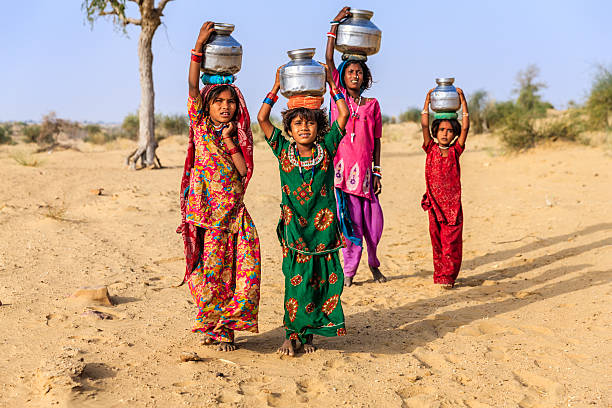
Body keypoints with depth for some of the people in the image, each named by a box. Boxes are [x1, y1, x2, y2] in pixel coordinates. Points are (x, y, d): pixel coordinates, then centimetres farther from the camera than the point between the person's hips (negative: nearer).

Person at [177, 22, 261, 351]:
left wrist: (229, 140, -6)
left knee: (244, 265, -7)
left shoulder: (240, 136, 11)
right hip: (206, 209, -2)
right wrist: (198, 48, -13)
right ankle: (213, 324, 16)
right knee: (210, 267, -1)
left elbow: (244, 171, -3)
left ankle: (226, 326, 5)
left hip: (233, 211, 2)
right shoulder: (200, 125, 5)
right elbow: (193, 88, -8)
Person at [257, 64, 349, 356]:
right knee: (297, 280, -3)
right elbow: (262, 118, -1)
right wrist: (277, 86, 0)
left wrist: (330, 83, 4)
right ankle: (291, 334, 9)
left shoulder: (326, 149, 4)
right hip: (294, 227, -1)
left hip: (323, 225, 1)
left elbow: (343, 115, 1)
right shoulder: (283, 151, 4)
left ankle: (308, 334, 16)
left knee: (322, 280, 3)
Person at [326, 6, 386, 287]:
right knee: (348, 219, 1)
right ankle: (349, 271, 11)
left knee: (373, 222, 2)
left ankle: (373, 263, 26)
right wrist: (335, 25, -5)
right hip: (342, 166, -1)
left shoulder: (372, 104, 10)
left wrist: (377, 173, 6)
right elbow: (329, 60, -3)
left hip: (364, 168, 2)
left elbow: (376, 140, 11)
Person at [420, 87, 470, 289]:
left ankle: (448, 277, 5)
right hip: (434, 202, 1)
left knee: (452, 242, -2)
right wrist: (428, 100, -5)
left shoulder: (455, 151, 3)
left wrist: (463, 101, -5)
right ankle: (439, 275, 17)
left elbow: (465, 127, -4)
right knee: (437, 241, 7)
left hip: (453, 203, 0)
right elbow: (424, 125, -4)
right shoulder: (431, 149, 3)